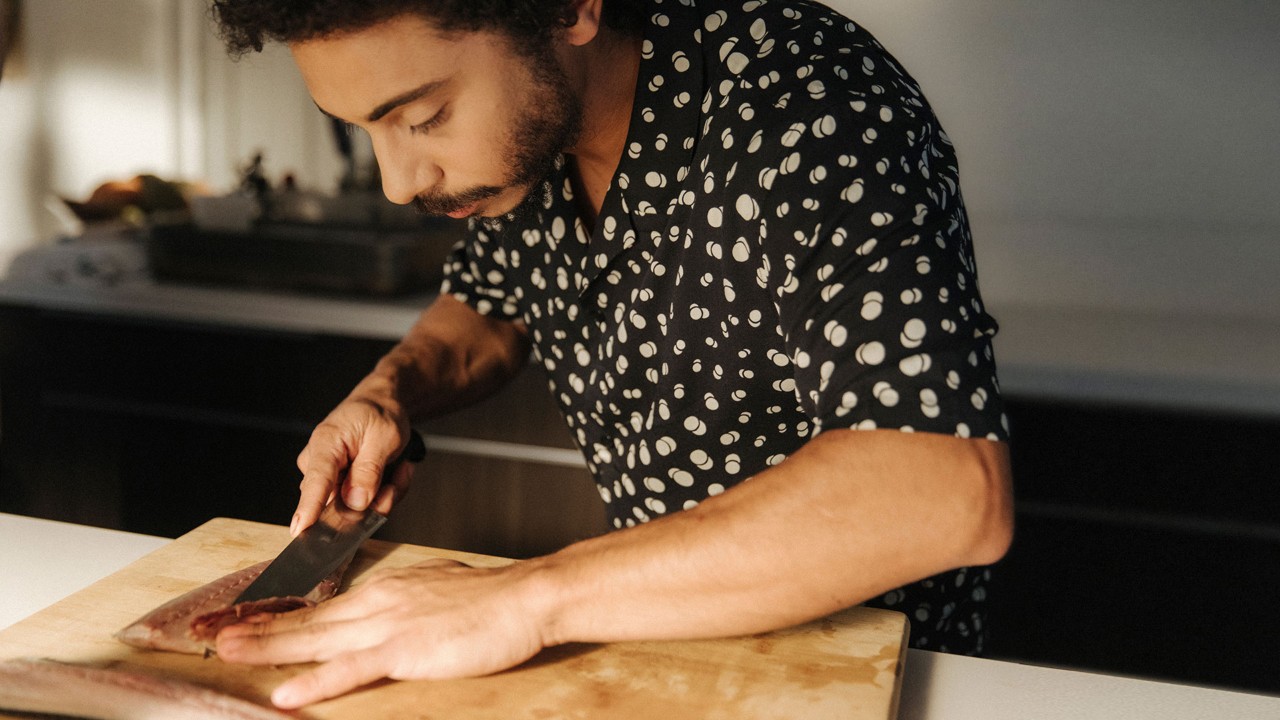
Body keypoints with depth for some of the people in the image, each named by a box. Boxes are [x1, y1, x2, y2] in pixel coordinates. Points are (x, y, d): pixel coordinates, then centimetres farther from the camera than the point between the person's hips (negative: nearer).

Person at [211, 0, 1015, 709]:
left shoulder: (805, 109, -26)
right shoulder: (527, 120, -4)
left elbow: (953, 491, -37)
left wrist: (533, 597, -35)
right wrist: (392, 390, -6)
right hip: (666, 627, 5)